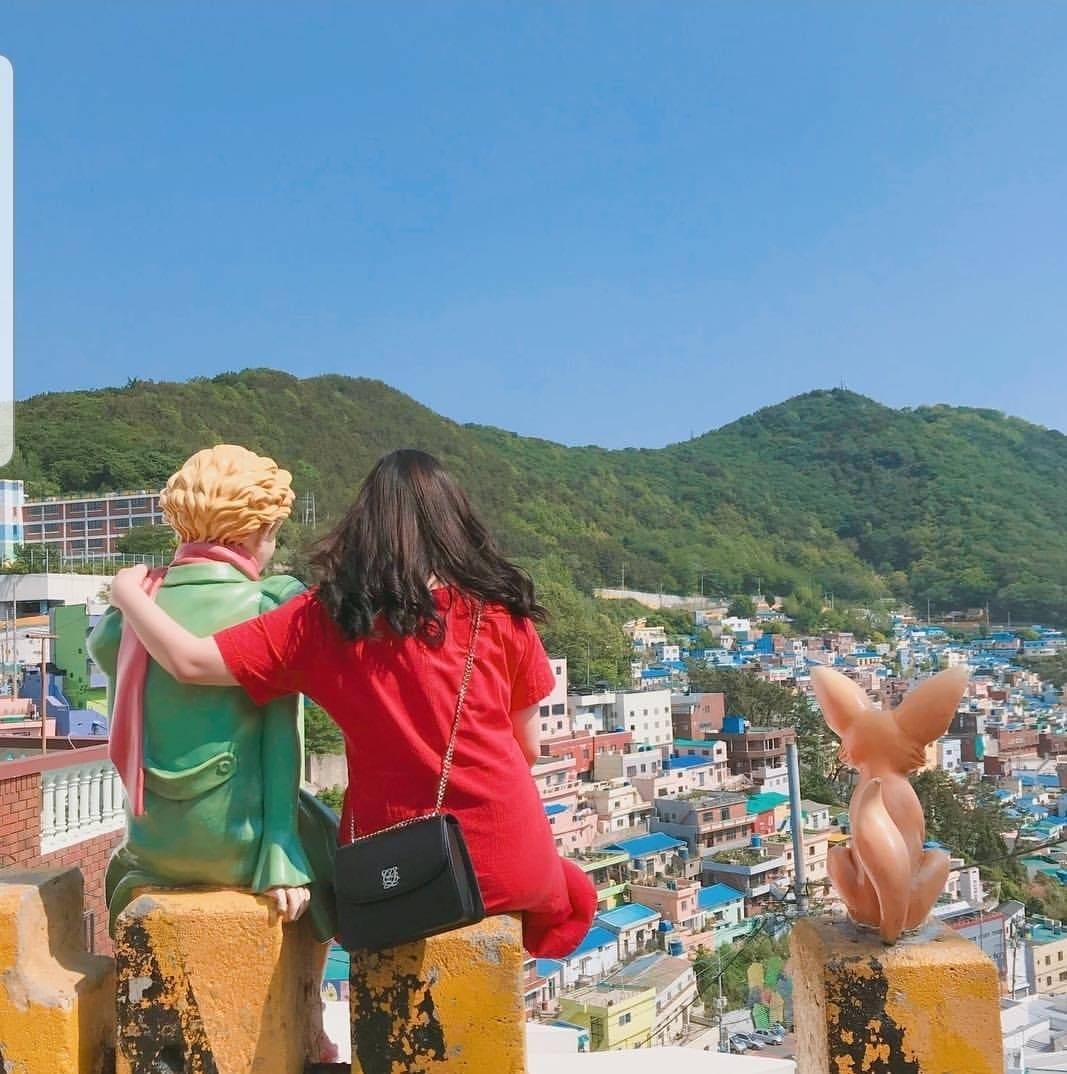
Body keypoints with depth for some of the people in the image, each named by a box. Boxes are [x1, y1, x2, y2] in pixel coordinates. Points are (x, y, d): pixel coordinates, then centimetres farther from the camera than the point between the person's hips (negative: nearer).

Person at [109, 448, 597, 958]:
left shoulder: (324, 618, -8)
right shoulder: (500, 611, -6)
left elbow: (190, 661, -9)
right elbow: (528, 748, 1)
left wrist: (127, 592, 8)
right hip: (508, 863, -1)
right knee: (573, 896, 32)